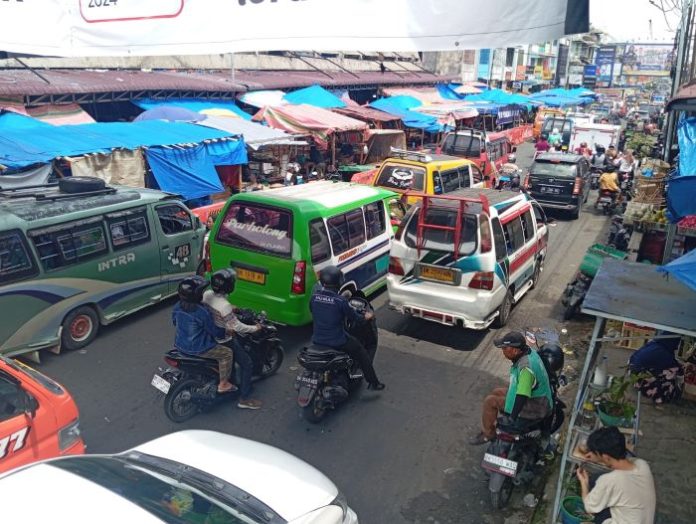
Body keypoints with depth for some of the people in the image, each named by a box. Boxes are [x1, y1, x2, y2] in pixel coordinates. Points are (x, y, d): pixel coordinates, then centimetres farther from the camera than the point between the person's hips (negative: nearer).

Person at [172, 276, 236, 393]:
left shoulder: (178, 307, -5)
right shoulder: (203, 312, -27)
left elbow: (174, 322, 14)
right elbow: (214, 331, -17)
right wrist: (225, 332, 3)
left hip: (179, 345, 9)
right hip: (197, 348, -9)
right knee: (227, 353, 5)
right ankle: (223, 385, 12)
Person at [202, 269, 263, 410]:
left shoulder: (207, 294, -10)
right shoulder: (224, 305, -33)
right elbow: (236, 326, -27)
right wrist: (255, 328, -13)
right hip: (224, 341, -9)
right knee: (247, 364, 4)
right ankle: (244, 399, 9)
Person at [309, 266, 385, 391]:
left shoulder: (314, 294, -6)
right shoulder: (340, 300, -20)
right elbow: (352, 316, -7)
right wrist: (365, 317, 13)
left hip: (317, 339, 5)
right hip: (337, 342, -5)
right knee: (360, 352, 17)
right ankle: (373, 383, 21)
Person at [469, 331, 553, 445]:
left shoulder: (526, 367, -33)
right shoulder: (529, 352, -2)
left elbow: (522, 397, -33)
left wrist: (512, 420, -24)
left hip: (535, 409, -10)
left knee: (490, 401, -9)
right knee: (496, 392, 17)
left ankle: (487, 434, 10)